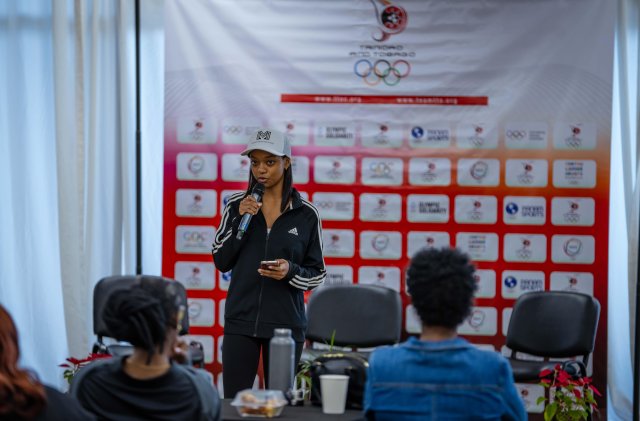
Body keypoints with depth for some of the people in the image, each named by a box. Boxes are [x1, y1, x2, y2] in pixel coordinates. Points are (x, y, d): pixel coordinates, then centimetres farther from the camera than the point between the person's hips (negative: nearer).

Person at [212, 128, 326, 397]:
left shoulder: (306, 214, -1)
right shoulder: (237, 205, 3)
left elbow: (317, 274, 3)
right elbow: (221, 262, 1)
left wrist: (291, 271, -18)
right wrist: (240, 220, -10)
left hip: (286, 324, -1)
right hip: (240, 321, 1)